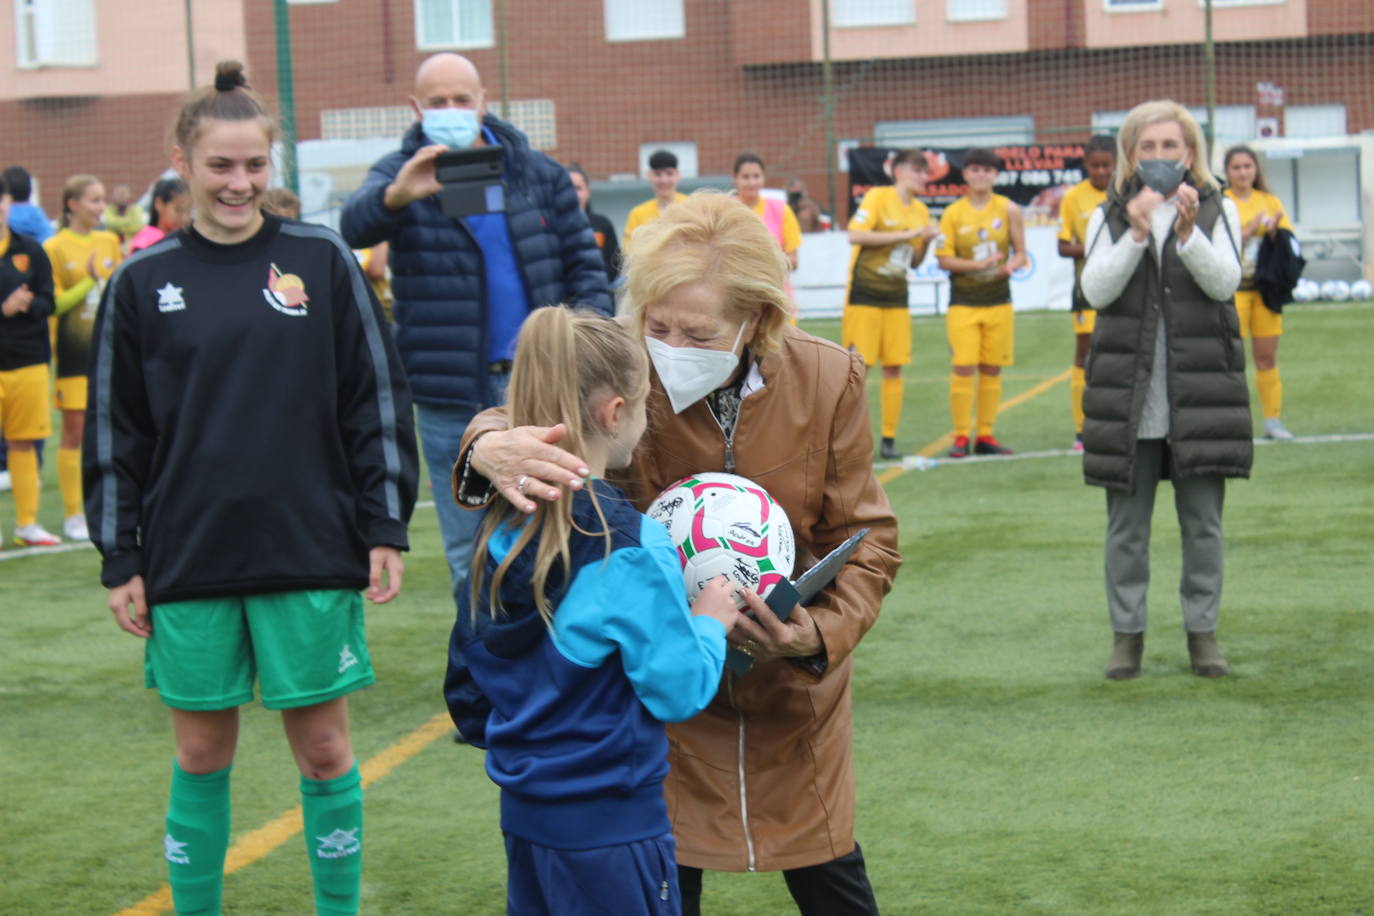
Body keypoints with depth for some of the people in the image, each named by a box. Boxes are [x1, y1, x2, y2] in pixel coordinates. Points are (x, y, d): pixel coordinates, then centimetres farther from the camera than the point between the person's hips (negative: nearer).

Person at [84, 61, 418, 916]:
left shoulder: (322, 261, 1)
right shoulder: (143, 283, 3)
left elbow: (378, 401, 3)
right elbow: (116, 430, 6)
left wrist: (385, 529, -1)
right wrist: (120, 562, 3)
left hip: (311, 556, -1)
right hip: (190, 560, 1)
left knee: (323, 747, 6)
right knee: (203, 754, 8)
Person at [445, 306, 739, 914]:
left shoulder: (502, 529, 2)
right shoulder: (628, 546, -20)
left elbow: (466, 674, 11)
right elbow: (679, 690, -15)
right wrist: (710, 621, 1)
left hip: (523, 816, 7)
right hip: (610, 823, -7)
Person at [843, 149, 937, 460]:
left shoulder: (921, 211, 11)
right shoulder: (877, 197, -7)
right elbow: (856, 235, -20)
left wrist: (925, 242, -5)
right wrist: (906, 235, -19)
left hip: (896, 298, 6)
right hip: (864, 294, -6)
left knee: (894, 367, 1)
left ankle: (889, 439, 7)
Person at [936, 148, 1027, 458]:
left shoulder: (1008, 209, 3)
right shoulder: (953, 213, 0)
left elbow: (1020, 253, 6)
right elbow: (944, 259, -3)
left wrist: (1011, 265, -16)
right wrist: (977, 264, -18)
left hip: (998, 300, 2)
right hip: (963, 301, -2)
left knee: (992, 368, 3)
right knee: (963, 366, -8)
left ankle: (985, 435, 11)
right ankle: (961, 436, -2)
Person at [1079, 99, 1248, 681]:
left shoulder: (1218, 211, 8)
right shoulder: (1109, 218, 9)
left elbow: (1224, 281, -9)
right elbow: (1096, 289, -6)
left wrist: (1187, 232, -25)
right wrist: (1137, 234, -19)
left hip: (1200, 389, -1)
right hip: (1128, 392, 1)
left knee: (1203, 521, 3)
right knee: (1126, 524, 4)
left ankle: (1203, 631, 12)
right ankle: (1127, 633, 12)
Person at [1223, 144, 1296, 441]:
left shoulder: (1270, 201, 11)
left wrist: (1275, 231, -13)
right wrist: (1249, 230, -18)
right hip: (1233, 287, -3)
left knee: (1267, 356, 4)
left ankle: (1273, 419, 9)